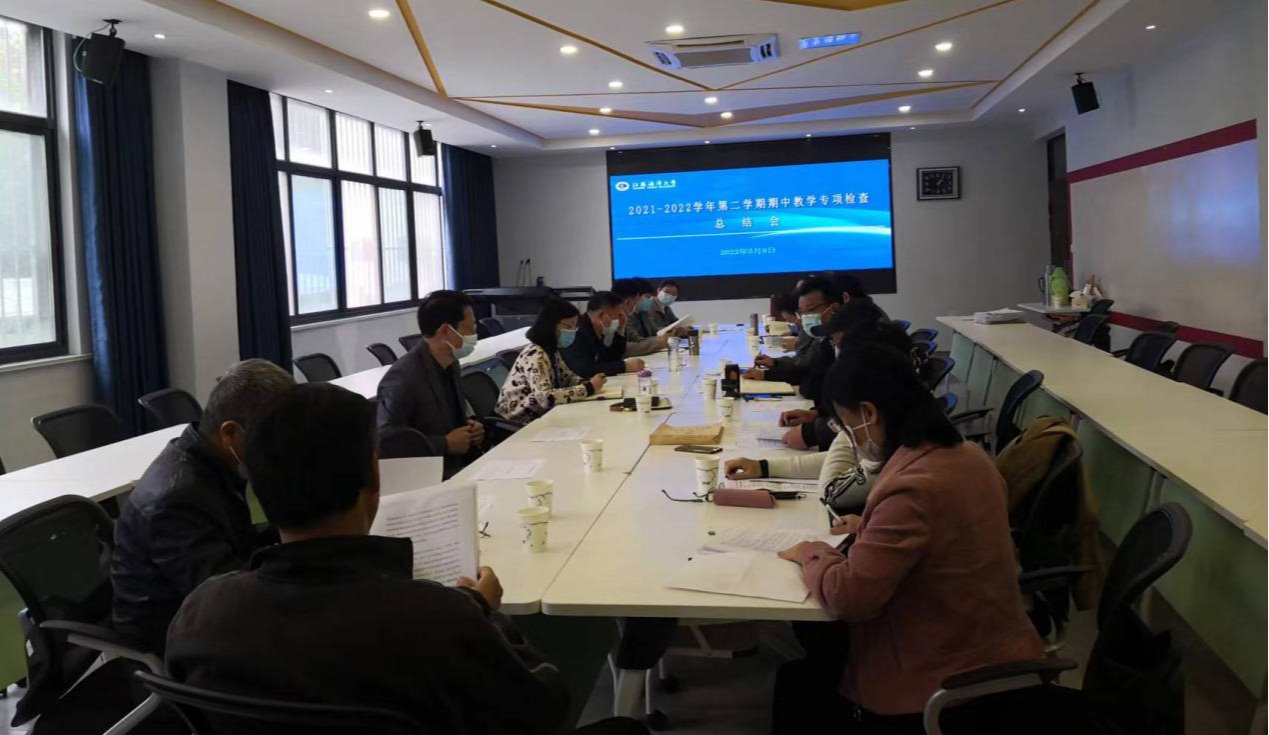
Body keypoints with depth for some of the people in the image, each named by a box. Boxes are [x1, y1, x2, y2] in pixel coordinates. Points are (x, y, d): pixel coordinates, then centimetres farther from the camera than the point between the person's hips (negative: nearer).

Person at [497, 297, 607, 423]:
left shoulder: (551, 350, 3)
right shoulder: (534, 356, -22)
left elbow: (567, 378, 15)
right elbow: (546, 397, -33)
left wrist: (588, 383, -6)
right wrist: (588, 388, -27)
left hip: (537, 415, 8)